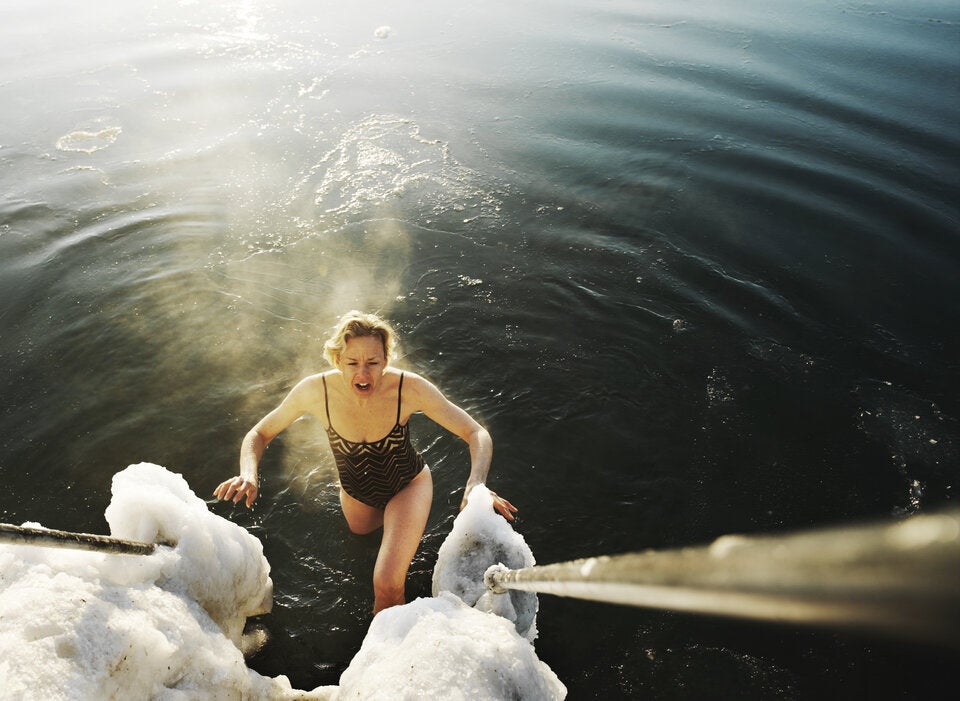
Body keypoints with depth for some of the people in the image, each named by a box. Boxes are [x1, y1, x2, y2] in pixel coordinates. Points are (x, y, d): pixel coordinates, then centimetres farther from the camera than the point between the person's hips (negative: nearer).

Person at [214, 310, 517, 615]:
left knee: (387, 586, -16)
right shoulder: (316, 390, -30)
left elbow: (477, 434, -29)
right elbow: (259, 433, -14)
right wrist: (249, 474, -35)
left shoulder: (409, 389, -35)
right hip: (355, 490, 3)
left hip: (407, 485, -3)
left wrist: (475, 485, -47)